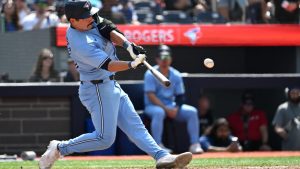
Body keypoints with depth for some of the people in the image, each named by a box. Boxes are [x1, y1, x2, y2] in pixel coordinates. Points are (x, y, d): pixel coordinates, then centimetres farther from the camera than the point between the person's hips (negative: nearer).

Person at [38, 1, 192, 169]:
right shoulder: (80, 44, -27)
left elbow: (111, 32, -4)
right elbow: (108, 65, -31)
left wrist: (127, 44, -23)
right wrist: (132, 64, -45)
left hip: (111, 86, 10)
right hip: (98, 90, -10)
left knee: (135, 126, 3)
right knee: (105, 138, -8)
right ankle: (59, 149, 4)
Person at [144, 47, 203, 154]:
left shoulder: (176, 75, 5)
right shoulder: (151, 74, -9)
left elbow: (180, 96, 6)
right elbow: (151, 96, -18)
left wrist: (176, 108, -15)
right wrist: (166, 109, -25)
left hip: (171, 106, 5)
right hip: (153, 106, -5)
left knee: (192, 111, -14)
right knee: (159, 112, -39)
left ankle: (195, 144, -18)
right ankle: (158, 145, -38)